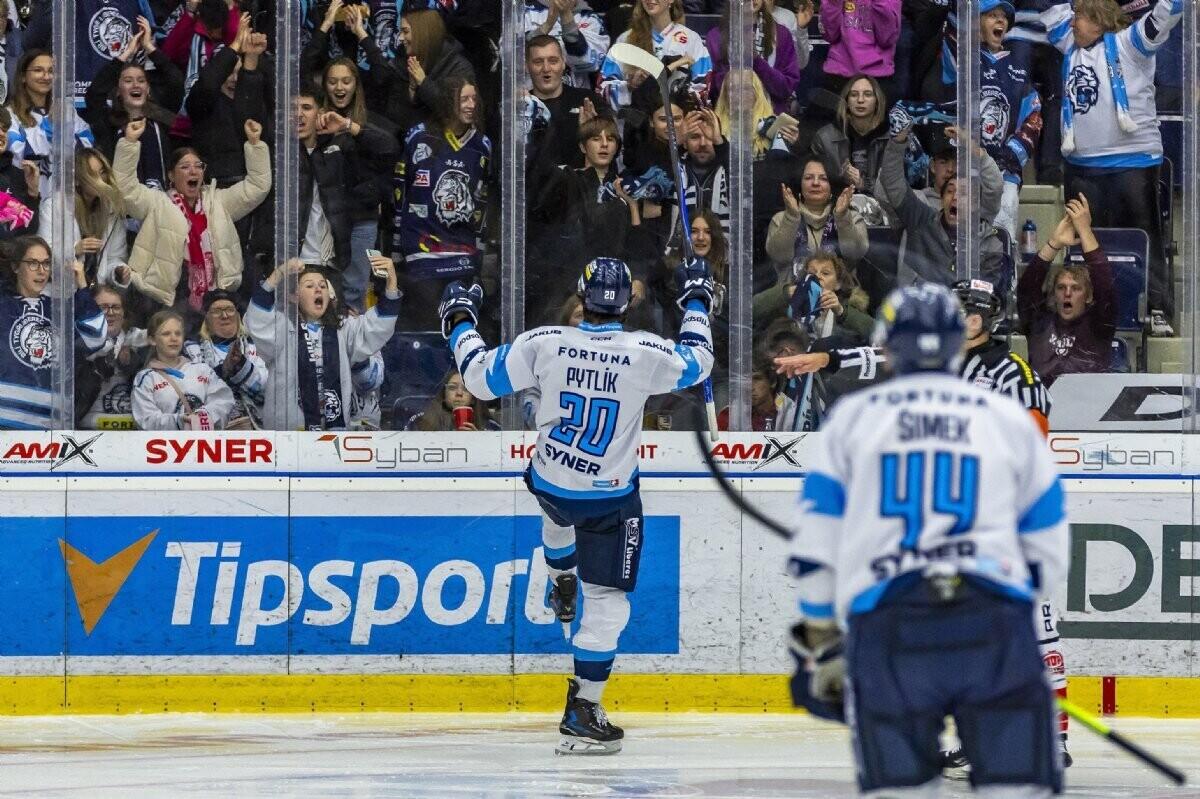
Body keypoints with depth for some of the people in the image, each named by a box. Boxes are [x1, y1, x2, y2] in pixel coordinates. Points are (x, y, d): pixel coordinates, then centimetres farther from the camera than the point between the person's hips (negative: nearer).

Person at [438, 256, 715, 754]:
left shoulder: (543, 344, -16)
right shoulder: (645, 354, -18)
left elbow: (481, 379, -5)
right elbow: (696, 365, 3)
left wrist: (459, 323, 10)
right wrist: (696, 303, 17)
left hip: (549, 483, 3)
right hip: (610, 499, -3)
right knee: (607, 601, 4)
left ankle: (561, 587, 64)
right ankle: (582, 713, 0)